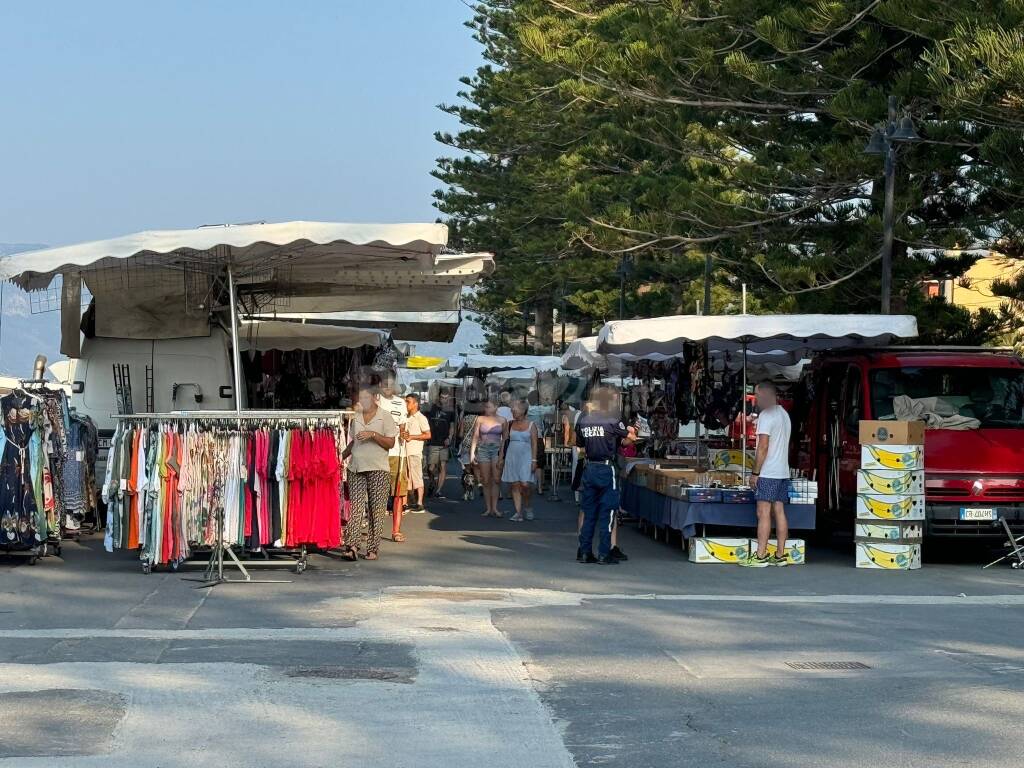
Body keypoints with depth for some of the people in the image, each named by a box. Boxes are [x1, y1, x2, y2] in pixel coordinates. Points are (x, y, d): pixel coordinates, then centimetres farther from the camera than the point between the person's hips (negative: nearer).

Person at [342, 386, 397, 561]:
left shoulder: (385, 417, 1)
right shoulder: (356, 417, 16)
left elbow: (390, 442, -5)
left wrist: (373, 435, -16)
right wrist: (342, 456, 14)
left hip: (378, 469, -4)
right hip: (356, 468, 4)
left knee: (376, 510, -2)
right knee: (356, 507, -6)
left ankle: (372, 549, 2)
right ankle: (352, 545, -14)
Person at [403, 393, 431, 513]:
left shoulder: (420, 418, -6)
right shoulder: (408, 418, 17)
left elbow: (428, 435, -10)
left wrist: (412, 437, -14)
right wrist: (404, 435, 5)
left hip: (415, 452, -8)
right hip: (406, 451, 8)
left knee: (417, 477, -8)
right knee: (410, 478, 10)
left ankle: (420, 504, -8)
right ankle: (414, 503, 16)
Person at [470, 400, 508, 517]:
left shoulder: (502, 421, 6)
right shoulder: (480, 420, 7)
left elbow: (505, 439, 7)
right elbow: (475, 437, 6)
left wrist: (502, 455, -1)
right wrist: (472, 453, -2)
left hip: (497, 450, -1)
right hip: (483, 450, 1)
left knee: (496, 479, -9)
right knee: (486, 481, 1)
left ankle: (494, 507, -8)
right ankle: (488, 508, 5)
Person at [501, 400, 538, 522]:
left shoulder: (531, 425, 1)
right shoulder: (511, 424, 10)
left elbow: (534, 444, -2)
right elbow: (506, 441, 14)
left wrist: (534, 460, -8)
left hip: (525, 458, -3)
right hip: (512, 457, 3)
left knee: (525, 485, -13)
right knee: (515, 485, -2)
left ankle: (527, 506, 13)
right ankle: (518, 512, 0)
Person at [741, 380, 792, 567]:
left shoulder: (766, 415, -13)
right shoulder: (784, 414, 17)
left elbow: (763, 447, -17)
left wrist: (755, 473, -13)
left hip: (768, 474, -9)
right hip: (783, 473, 9)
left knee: (763, 513, -8)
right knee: (779, 512, 8)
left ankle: (760, 556, -10)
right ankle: (780, 555, 8)